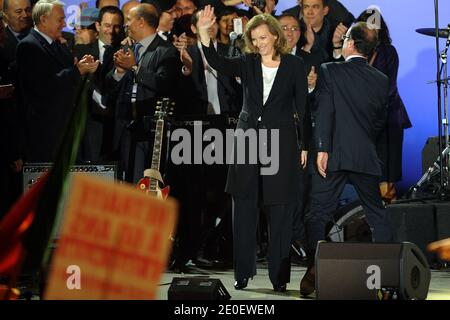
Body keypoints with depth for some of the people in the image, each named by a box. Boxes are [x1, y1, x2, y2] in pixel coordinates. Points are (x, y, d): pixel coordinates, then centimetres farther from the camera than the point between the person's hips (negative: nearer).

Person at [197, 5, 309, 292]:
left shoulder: (294, 65, 0)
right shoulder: (248, 63, 4)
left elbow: (303, 106, 0)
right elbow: (218, 64, -13)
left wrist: (305, 146, -4)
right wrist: (204, 33, -28)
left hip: (281, 142, -2)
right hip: (247, 138, 2)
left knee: (280, 212, 0)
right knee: (244, 210, 4)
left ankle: (279, 276, 7)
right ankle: (243, 273, 12)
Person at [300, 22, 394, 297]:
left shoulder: (329, 71, -3)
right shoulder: (382, 80, 9)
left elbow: (323, 111, -12)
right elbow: (381, 122, 15)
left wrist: (322, 148, -14)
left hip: (334, 155, -3)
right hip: (367, 157, 4)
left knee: (319, 213, 0)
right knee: (377, 213, 13)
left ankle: (315, 271, -10)